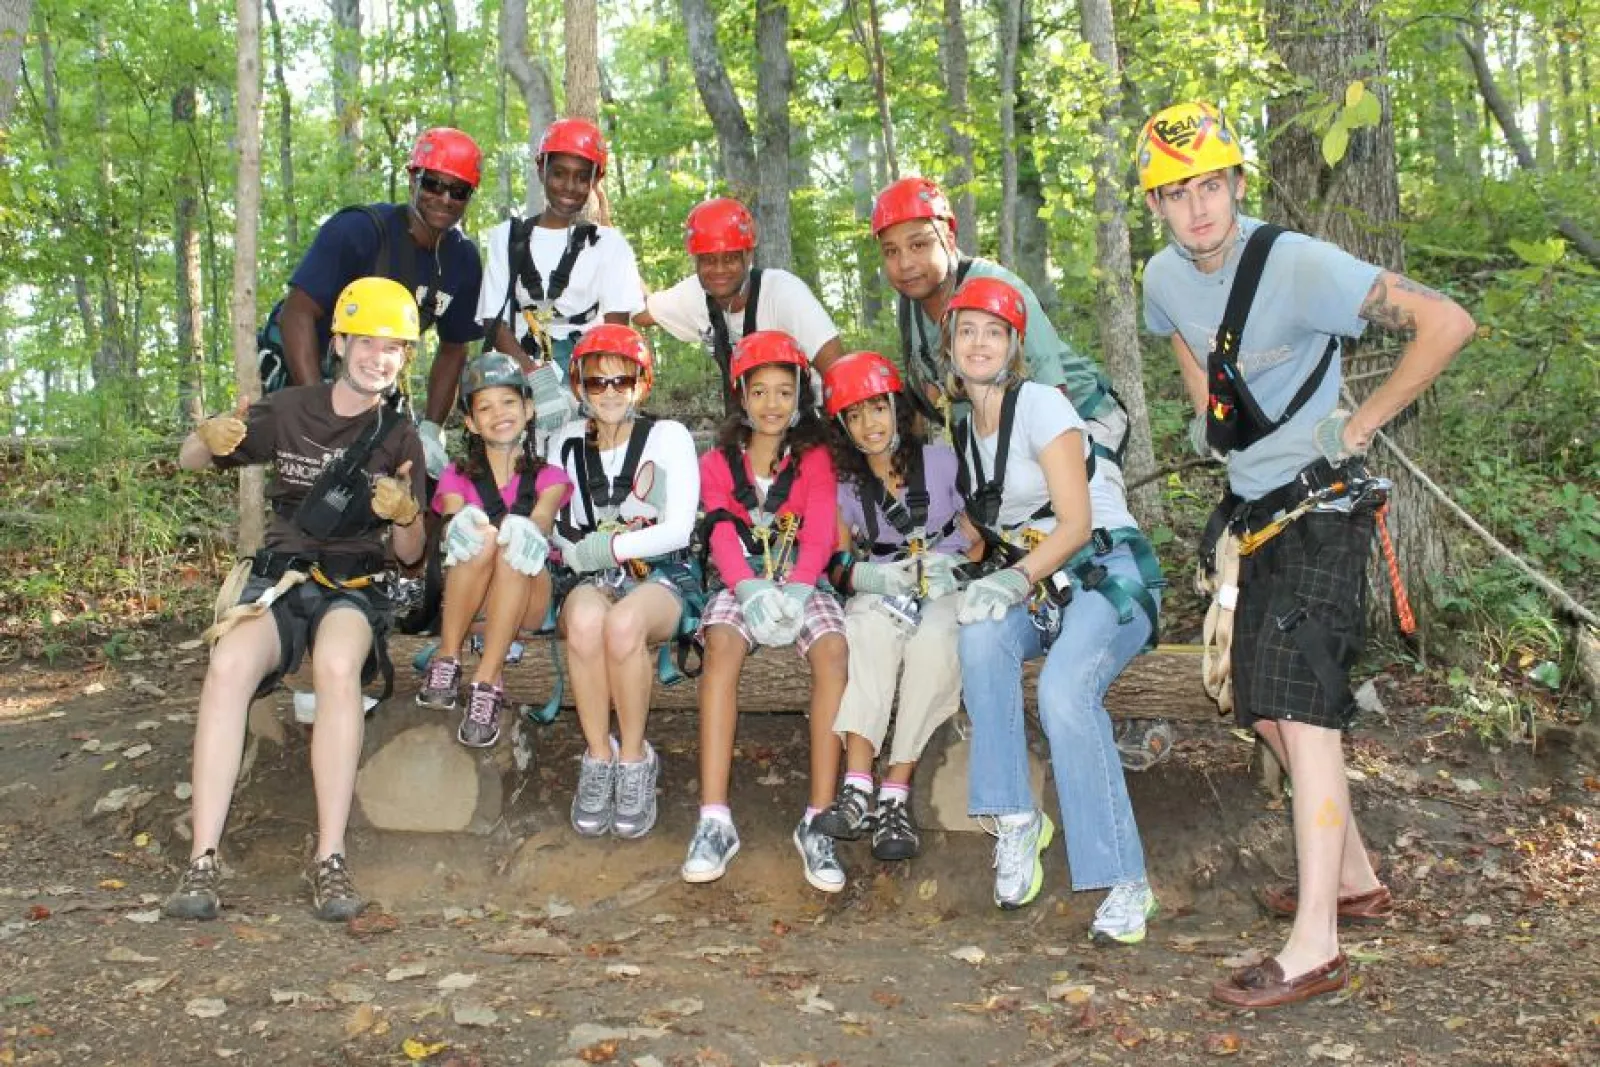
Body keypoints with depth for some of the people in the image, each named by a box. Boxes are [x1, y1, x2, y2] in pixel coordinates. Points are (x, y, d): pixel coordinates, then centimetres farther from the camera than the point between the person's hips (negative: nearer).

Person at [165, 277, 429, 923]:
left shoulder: (399, 438, 7)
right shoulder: (290, 411, 8)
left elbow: (410, 554, 8)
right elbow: (189, 462, 15)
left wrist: (405, 514, -16)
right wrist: (210, 439, -10)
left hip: (354, 587, -1)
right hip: (278, 579, 1)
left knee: (338, 664, -37)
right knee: (230, 663, -34)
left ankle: (330, 862, -35)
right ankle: (203, 863, -32)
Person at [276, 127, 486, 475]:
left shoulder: (463, 260, -4)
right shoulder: (358, 229, -21)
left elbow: (453, 350, 7)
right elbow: (298, 313, -26)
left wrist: (430, 432, -3)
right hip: (302, 382, -5)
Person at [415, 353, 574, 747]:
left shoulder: (548, 476, 11)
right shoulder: (457, 478, 13)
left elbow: (542, 519, -12)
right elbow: (453, 522, -8)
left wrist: (529, 533, -38)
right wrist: (461, 531, -35)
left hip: (527, 602, 0)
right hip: (469, 601, 0)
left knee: (515, 539, -32)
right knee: (478, 534, -30)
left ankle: (487, 683, -35)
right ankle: (446, 660, -25)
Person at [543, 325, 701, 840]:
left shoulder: (669, 437, 3)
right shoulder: (566, 442, 13)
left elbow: (678, 530, -7)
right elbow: (556, 530, 7)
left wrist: (601, 548, -11)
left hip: (661, 576, -2)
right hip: (591, 580, 2)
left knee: (622, 623, -37)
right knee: (584, 618, -36)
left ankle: (634, 757, -17)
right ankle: (598, 756, -19)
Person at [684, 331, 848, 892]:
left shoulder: (815, 458, 12)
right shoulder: (718, 462, 14)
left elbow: (819, 533, -3)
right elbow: (721, 533, -3)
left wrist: (796, 590, -24)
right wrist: (749, 588, -24)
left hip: (802, 583, 0)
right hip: (742, 582, 0)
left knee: (833, 650, -32)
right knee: (721, 645, -33)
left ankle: (818, 820, -33)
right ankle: (714, 820, -39)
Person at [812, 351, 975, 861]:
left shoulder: (941, 461, 0)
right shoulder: (844, 485, 7)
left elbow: (979, 539, 3)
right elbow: (839, 566, 7)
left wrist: (949, 567, -18)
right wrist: (873, 577, -15)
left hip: (945, 590, -1)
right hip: (879, 592, 1)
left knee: (932, 640, -36)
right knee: (871, 628, -35)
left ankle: (896, 795, -33)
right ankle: (858, 786, -42)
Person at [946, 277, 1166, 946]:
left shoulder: (1040, 405, -8)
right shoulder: (965, 431, 14)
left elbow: (1076, 522, -15)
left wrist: (1014, 579, -27)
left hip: (1109, 575, -5)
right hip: (1034, 586, 6)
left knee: (1064, 689, -33)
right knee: (980, 635, -30)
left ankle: (1125, 883, -26)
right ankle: (1014, 820, -23)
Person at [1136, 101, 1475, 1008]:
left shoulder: (1299, 265, -20)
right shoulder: (1165, 276, 2)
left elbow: (1448, 323, -22)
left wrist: (1361, 424, -17)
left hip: (1321, 506, -8)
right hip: (1257, 509, 8)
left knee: (1302, 709, -15)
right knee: (1267, 710, 13)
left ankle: (1315, 949, -12)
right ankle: (1357, 879, 30)